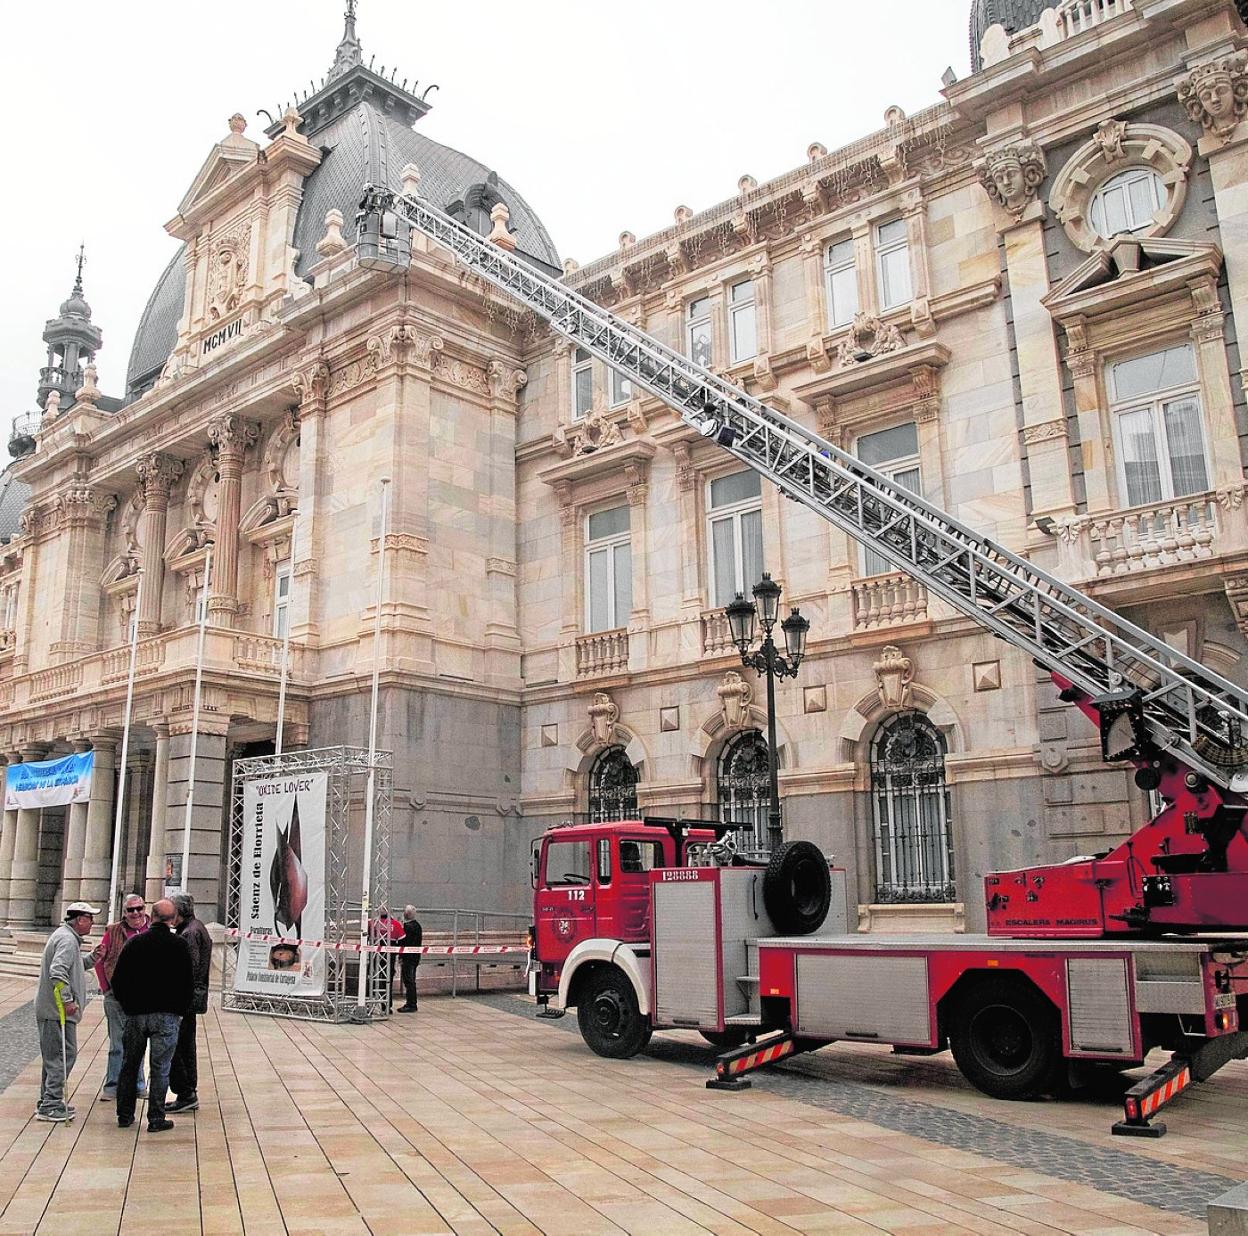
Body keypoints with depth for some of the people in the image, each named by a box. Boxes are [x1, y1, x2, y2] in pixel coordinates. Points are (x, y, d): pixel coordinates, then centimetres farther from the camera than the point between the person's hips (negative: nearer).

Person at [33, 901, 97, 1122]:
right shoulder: (67, 939, -16)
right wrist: (68, 1000, -24)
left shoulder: (66, 936, 17)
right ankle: (51, 1105, -4)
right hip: (58, 1010, -11)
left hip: (53, 1010, 11)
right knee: (64, 1055, -7)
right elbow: (57, 972, -26)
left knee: (54, 1056, 17)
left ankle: (49, 1101, 25)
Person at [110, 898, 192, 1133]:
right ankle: (156, 1119, 3)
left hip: (135, 1014, 3)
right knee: (160, 1067, 2)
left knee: (129, 1065, 15)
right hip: (166, 1015, -2)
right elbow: (189, 983, -4)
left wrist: (127, 1005, 16)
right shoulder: (179, 945, -5)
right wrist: (181, 1010, 9)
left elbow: (117, 980, 4)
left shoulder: (135, 943, 1)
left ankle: (124, 1115, 21)